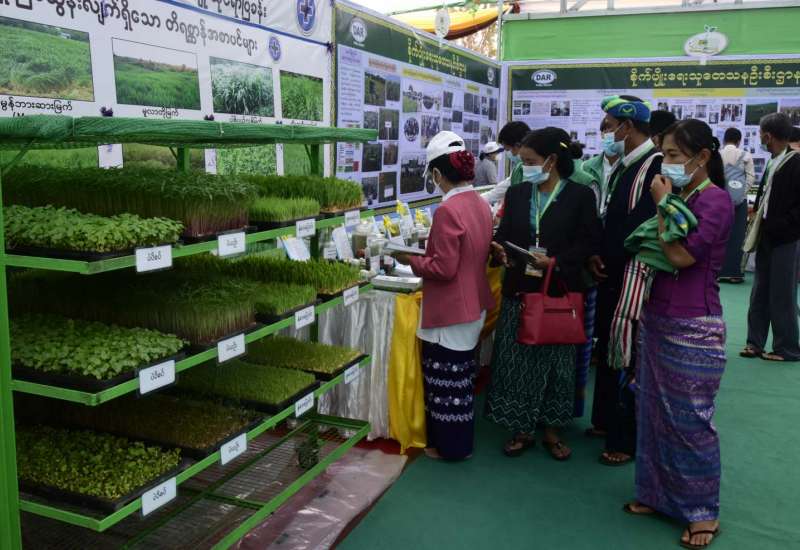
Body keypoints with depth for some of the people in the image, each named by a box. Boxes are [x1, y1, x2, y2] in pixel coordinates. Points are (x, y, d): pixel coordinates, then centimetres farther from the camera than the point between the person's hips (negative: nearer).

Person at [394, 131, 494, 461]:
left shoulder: (447, 211, -22)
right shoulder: (481, 205, 4)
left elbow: (444, 269, -22)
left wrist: (411, 260, -8)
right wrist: (429, 254, 15)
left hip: (450, 311, -9)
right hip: (474, 306, 9)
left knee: (446, 380, 6)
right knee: (461, 377, 21)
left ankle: (451, 447, 20)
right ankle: (461, 441, 34)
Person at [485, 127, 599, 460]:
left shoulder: (580, 196, -3)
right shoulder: (516, 194, 8)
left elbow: (587, 243, -6)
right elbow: (503, 233, 8)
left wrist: (555, 261, -20)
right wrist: (500, 250, -14)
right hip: (520, 291, 3)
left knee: (555, 360, 9)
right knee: (517, 361, 6)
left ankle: (551, 429, 25)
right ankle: (522, 429, 21)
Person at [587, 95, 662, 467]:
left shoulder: (657, 164, -16)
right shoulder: (622, 166, 14)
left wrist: (608, 259, -15)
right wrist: (597, 256, 1)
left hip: (634, 276, -9)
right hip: (611, 273, 9)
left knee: (627, 356, 0)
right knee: (607, 351, 18)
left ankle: (627, 440, 14)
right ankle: (607, 421, 35)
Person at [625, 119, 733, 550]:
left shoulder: (715, 200, -13)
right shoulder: (676, 196, 10)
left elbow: (680, 255, -22)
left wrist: (662, 204, -14)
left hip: (693, 329, -8)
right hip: (656, 321, 8)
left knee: (690, 419, 1)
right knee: (653, 412, 14)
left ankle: (703, 511, 18)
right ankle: (659, 494, 30)